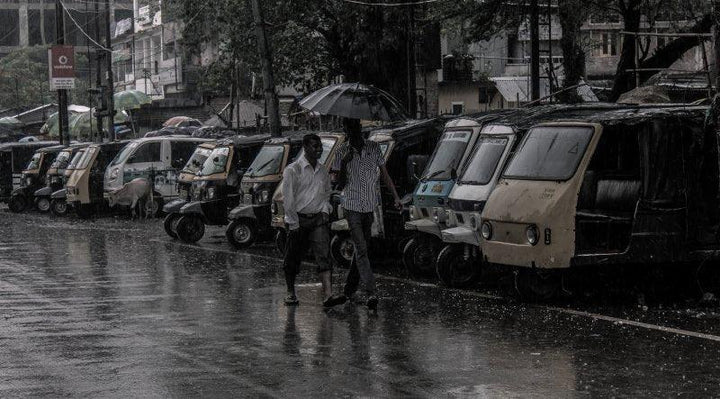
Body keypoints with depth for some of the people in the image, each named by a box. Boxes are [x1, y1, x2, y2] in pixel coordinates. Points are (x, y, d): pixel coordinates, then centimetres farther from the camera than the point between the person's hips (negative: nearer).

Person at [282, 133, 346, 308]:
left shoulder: (323, 171, 11)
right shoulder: (293, 170, -7)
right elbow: (288, 199, -8)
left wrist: (325, 210, 6)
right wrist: (294, 224, -11)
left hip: (318, 218, 4)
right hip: (298, 219, -4)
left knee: (324, 256, -11)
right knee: (293, 259, 6)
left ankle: (328, 295, -19)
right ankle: (291, 293, 24)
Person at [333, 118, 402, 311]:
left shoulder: (374, 147, 5)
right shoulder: (343, 151, -2)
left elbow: (384, 174, 13)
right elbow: (340, 183, -3)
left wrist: (396, 197, 11)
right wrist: (343, 163, -19)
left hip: (370, 206, 4)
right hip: (352, 206, -4)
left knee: (361, 248, 11)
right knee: (361, 249, -13)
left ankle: (350, 289, 24)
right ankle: (370, 293, -22)